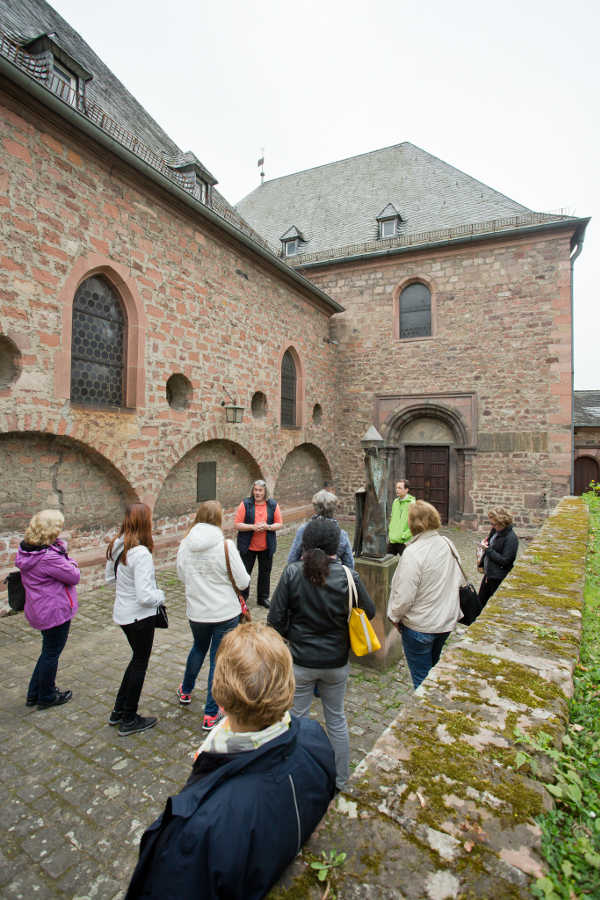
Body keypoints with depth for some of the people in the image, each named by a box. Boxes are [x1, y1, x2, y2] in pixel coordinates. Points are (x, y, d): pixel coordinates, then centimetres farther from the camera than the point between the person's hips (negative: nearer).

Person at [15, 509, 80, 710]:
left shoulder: (26, 550, -1)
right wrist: (71, 564, -3)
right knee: (52, 652, 10)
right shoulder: (49, 557, -30)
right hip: (55, 611, -9)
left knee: (49, 650, 25)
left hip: (39, 609, 9)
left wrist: (66, 563, -12)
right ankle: (47, 697, 28)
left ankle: (34, 694, 38)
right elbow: (74, 577, -20)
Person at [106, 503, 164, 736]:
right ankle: (129, 721, 27)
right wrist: (161, 595, -10)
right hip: (140, 616, -8)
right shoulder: (141, 553, -29)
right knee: (140, 664, 12)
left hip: (122, 612, 8)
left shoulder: (116, 546, -2)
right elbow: (145, 596, -29)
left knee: (138, 658, 25)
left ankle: (118, 711, 37)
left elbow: (109, 577, 13)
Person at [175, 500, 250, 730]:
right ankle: (211, 715, 22)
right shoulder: (225, 545, -21)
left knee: (199, 648, 30)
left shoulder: (184, 544, -8)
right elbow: (243, 581, -16)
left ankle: (185, 692, 51)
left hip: (196, 612, 5)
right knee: (219, 660, 11)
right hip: (226, 613, -4)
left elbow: (182, 576, 6)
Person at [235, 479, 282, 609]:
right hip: (248, 546, -2)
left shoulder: (273, 505, 1)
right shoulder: (245, 504, -6)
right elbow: (237, 525, -9)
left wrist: (268, 527, -17)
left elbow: (279, 524, 2)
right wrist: (253, 527, -22)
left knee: (265, 573, 13)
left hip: (266, 547, 2)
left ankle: (263, 597, 29)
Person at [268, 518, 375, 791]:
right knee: (336, 720, 23)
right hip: (336, 662, 1)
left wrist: (289, 636, 6)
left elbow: (275, 618, -13)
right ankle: (339, 779, 40)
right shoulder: (348, 576, -17)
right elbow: (369, 611, -4)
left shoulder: (292, 573, -18)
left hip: (300, 661, -1)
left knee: (297, 719, 20)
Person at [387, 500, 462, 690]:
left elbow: (404, 596, -25)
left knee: (422, 677, 11)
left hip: (420, 626, -7)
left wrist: (395, 617, -7)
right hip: (447, 621, 8)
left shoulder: (413, 553, -27)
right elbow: (459, 580, 8)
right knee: (434, 669, 27)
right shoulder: (448, 544, -4)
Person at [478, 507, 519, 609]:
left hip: (498, 578, -8)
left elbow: (504, 561, -22)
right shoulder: (495, 530, 2)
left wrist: (488, 549, -22)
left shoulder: (511, 538, -22)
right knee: (480, 600, 19)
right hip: (489, 573, 8)